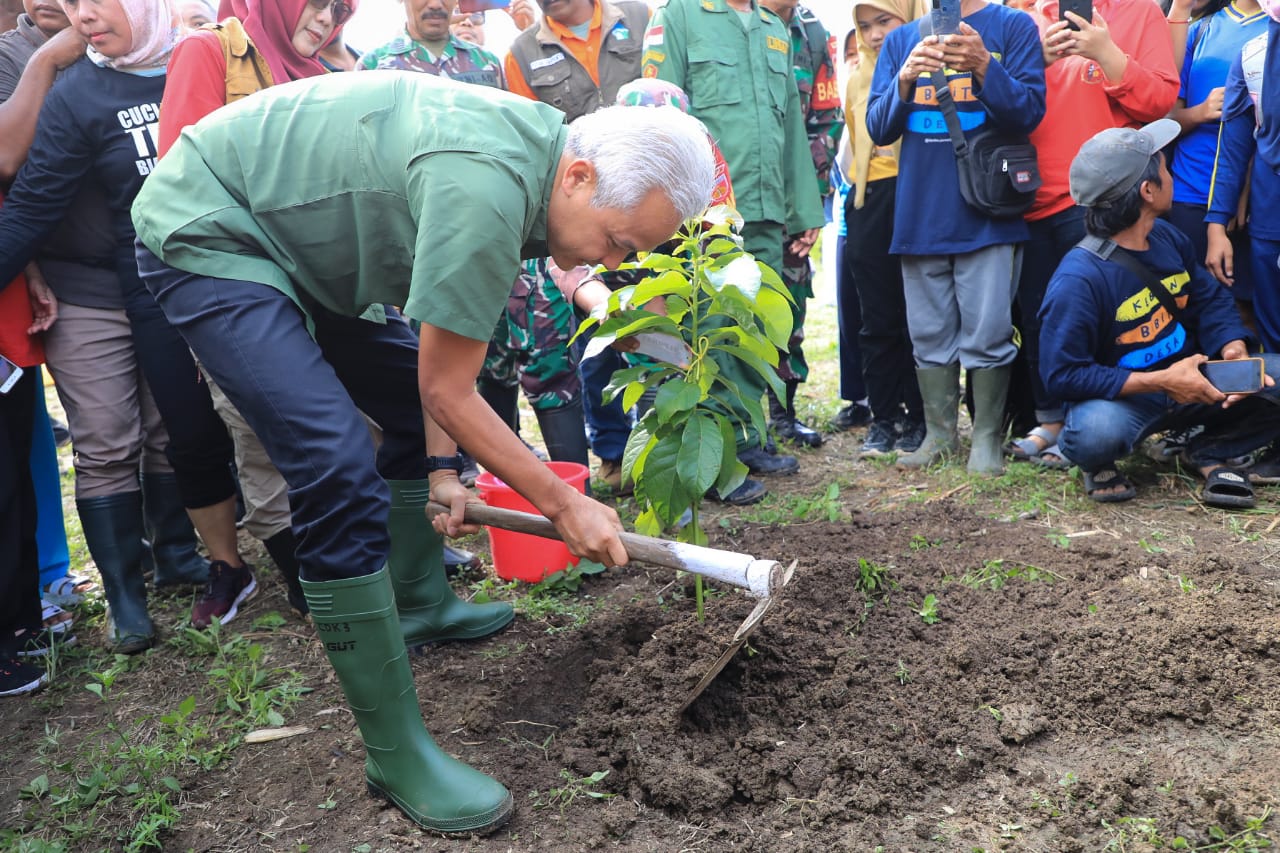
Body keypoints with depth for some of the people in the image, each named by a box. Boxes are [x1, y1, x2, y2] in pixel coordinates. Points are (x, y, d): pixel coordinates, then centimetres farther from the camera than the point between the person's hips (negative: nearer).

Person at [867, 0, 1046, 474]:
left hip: (987, 214, -3)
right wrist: (905, 79, -14)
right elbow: (878, 128, 5)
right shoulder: (900, 40, 11)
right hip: (919, 215, 3)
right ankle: (939, 434, 19)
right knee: (929, 334, 9)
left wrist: (984, 66, -24)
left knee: (987, 333, -2)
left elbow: (1029, 112, -8)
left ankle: (987, 437, 10)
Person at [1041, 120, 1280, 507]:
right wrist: (1160, 382, -26)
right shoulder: (1078, 279, -25)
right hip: (1121, 397, -7)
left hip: (1188, 382, 7)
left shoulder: (1167, 236, -1)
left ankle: (1212, 451, 12)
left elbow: (1210, 299, 9)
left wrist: (1233, 349, -13)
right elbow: (1062, 373, -24)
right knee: (1096, 432, -41)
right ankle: (1099, 465, -1)